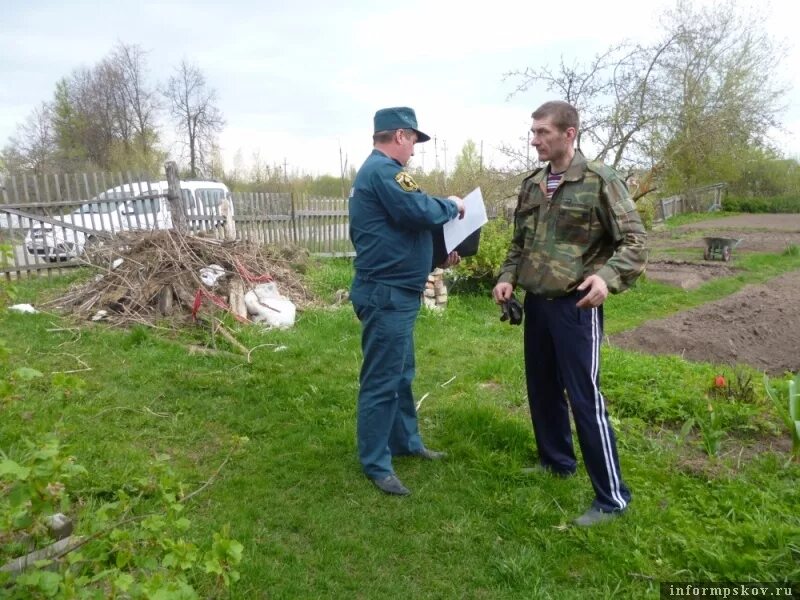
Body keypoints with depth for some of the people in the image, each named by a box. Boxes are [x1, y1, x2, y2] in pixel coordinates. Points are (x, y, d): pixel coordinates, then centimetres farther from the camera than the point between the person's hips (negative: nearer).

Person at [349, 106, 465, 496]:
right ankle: (375, 464, 11)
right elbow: (420, 211, -25)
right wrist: (452, 205, -5)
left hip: (393, 292, 11)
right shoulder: (383, 170, -15)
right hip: (387, 294, -11)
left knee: (401, 375, 19)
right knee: (382, 381, -2)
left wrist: (437, 255, 17)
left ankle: (406, 442, 33)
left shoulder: (376, 170, 19)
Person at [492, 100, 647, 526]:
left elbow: (634, 240, -10)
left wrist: (608, 276, -28)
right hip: (535, 304, 7)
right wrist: (508, 277, 1)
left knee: (584, 398, -3)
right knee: (542, 389, 16)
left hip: (575, 307, -6)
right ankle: (556, 461, 38)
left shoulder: (600, 181, -9)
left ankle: (612, 496, 11)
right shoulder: (531, 185, 10)